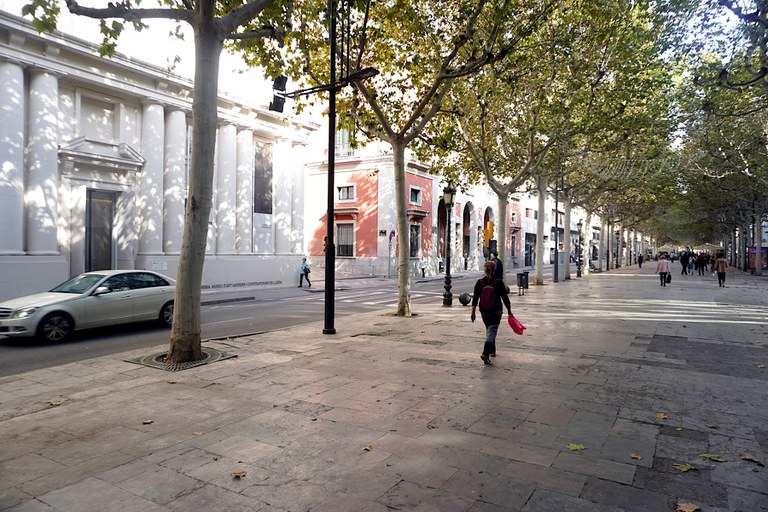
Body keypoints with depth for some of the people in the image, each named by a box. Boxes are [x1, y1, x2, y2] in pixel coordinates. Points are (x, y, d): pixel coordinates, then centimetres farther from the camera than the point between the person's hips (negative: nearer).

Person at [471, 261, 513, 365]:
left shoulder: (479, 282, -2)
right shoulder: (499, 282, -6)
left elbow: (475, 298, -3)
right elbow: (505, 297, -3)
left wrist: (473, 311, 1)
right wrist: (509, 310, 7)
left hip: (484, 311, 3)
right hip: (496, 311, -3)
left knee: (489, 330, 22)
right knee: (492, 331, -6)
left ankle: (492, 351, 33)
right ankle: (485, 353, -22)